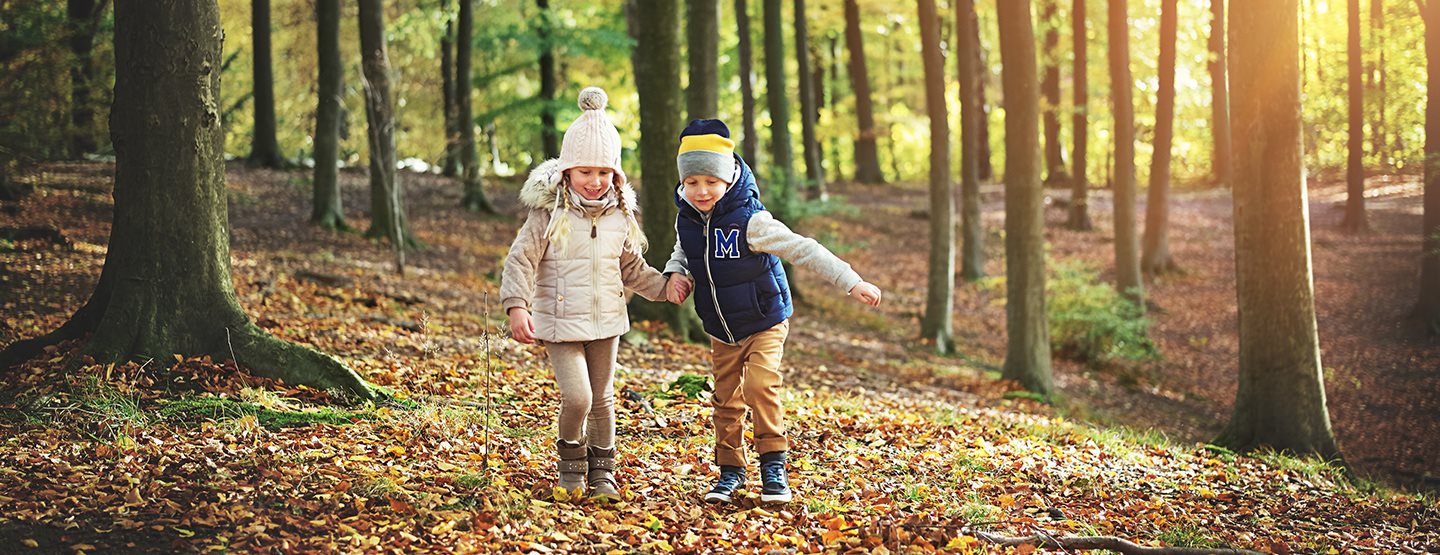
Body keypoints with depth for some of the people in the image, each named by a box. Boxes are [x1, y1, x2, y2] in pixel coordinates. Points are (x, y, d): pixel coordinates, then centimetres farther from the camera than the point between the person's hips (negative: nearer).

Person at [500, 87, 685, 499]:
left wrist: (665, 287, 4)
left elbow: (632, 268, 14)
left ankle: (601, 470, 30)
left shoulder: (620, 217, 1)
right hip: (560, 322, -4)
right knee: (577, 397, -15)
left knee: (603, 399, 13)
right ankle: (572, 463, 11)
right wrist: (516, 306, -27)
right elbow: (521, 260, -15)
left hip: (606, 322, 5)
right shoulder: (549, 214, -13)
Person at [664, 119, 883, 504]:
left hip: (764, 324, -5)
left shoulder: (749, 220, -24)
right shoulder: (687, 221, -6)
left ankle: (774, 465, -9)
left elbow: (803, 249, -26)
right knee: (726, 399, 8)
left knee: (760, 386, -22)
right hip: (721, 331, 5)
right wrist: (677, 274, -9)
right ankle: (730, 471, 21)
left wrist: (851, 283, -31)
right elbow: (682, 253, 16)